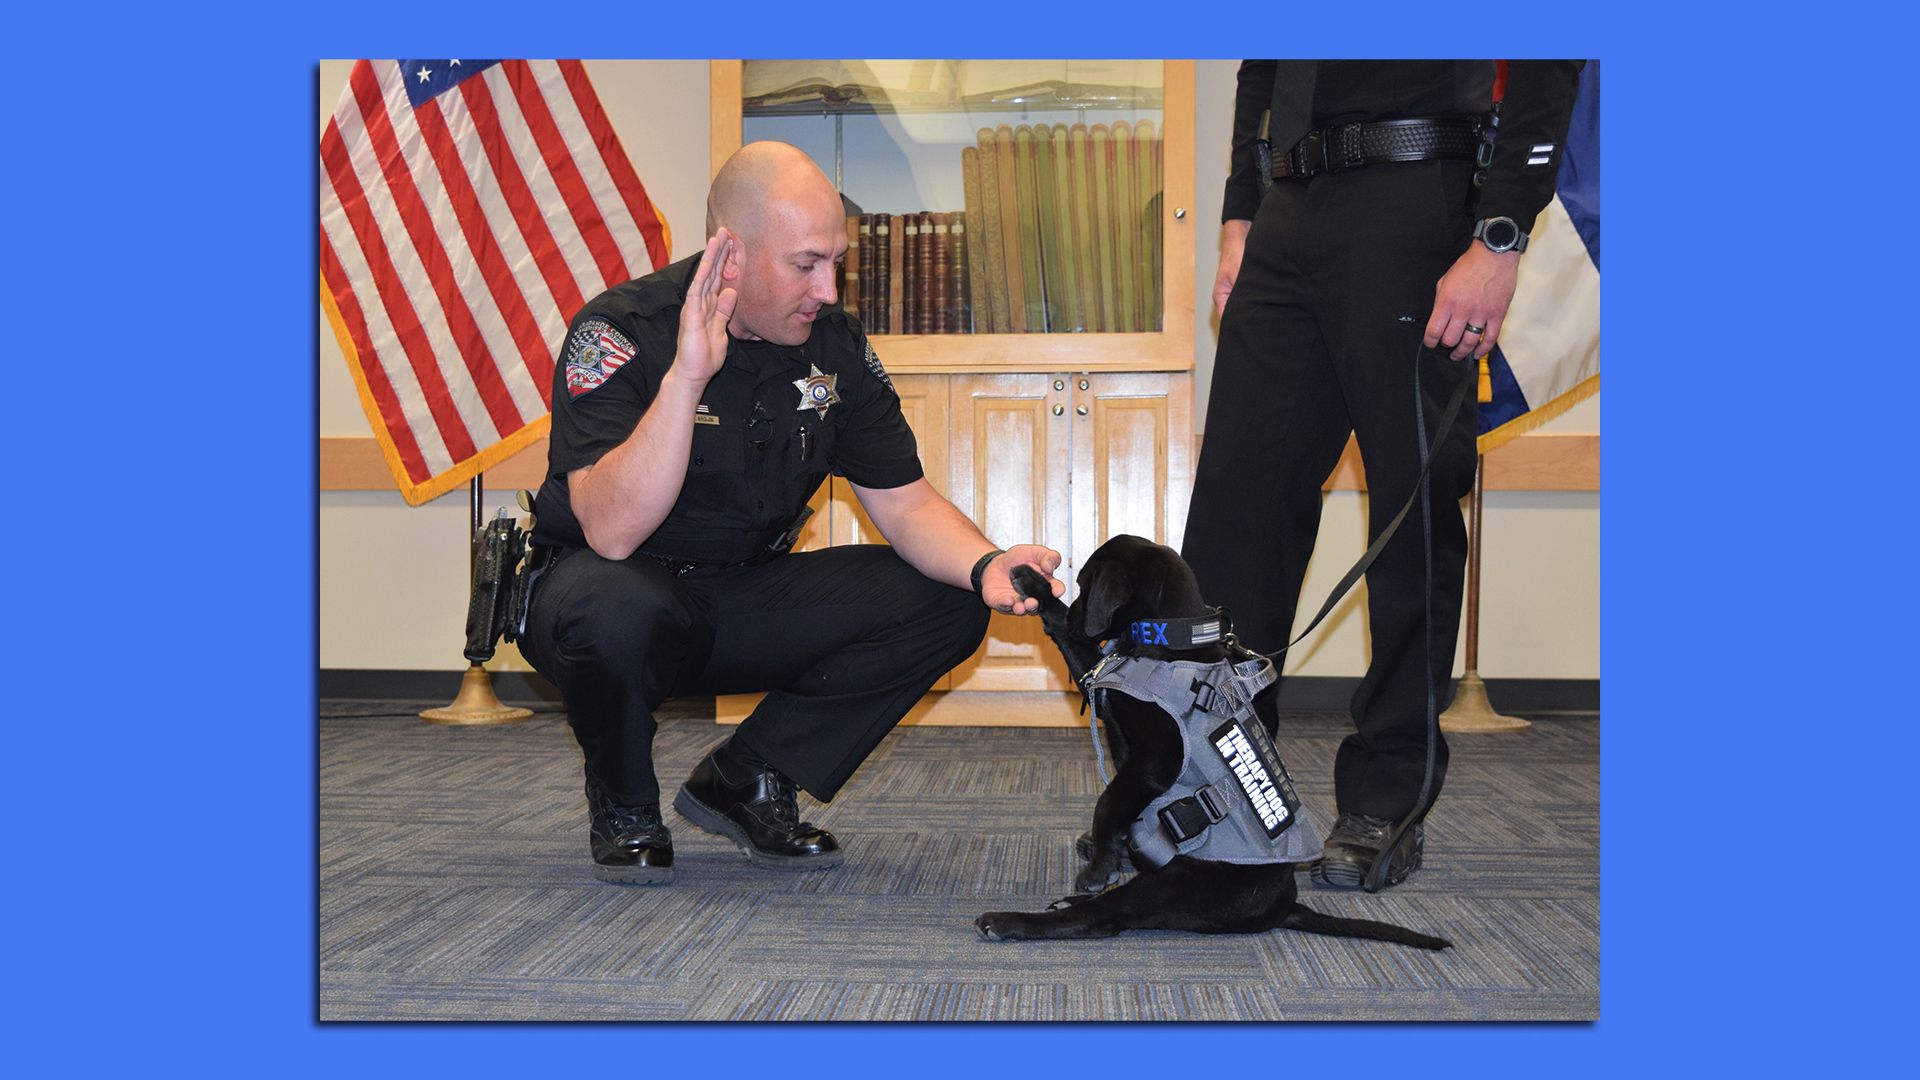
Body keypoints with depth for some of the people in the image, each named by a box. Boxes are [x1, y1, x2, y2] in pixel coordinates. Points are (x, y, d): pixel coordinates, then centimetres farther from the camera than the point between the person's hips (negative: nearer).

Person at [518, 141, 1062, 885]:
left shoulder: (836, 344, -5)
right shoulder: (620, 333, -20)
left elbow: (905, 502, -2)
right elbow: (612, 533, -32)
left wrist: (985, 566, -23)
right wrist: (686, 378, -42)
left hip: (745, 603, 5)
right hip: (619, 588, -5)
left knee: (943, 604, -12)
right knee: (614, 607, -40)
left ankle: (744, 781, 2)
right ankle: (622, 807, -6)